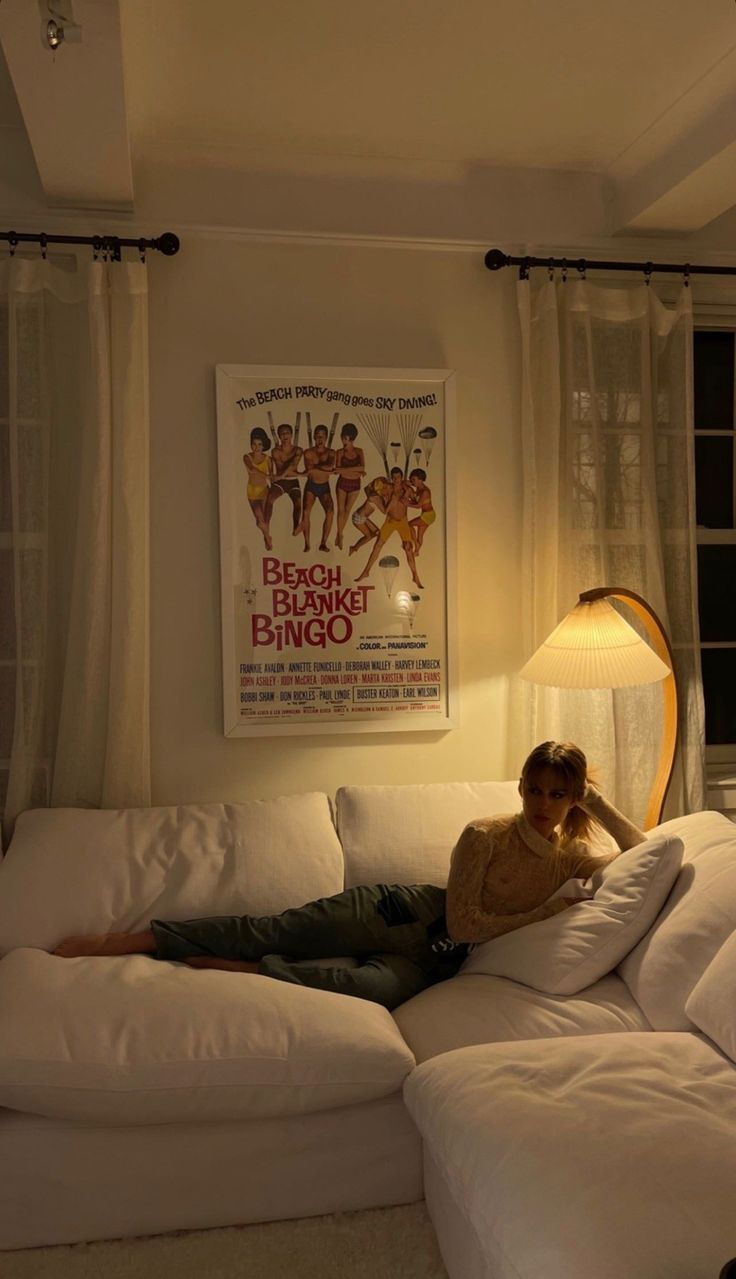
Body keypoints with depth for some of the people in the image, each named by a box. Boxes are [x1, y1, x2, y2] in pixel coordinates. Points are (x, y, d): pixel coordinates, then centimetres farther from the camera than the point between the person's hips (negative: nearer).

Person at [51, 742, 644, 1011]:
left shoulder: (570, 858, 5)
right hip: (397, 912, -2)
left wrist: (601, 806, -3)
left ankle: (238, 971, -22)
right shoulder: (484, 835, -11)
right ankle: (122, 941, -7)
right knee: (271, 930, -17)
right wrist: (540, 913, -15)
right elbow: (462, 922, -15)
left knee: (375, 988, -35)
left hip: (431, 959, 3)